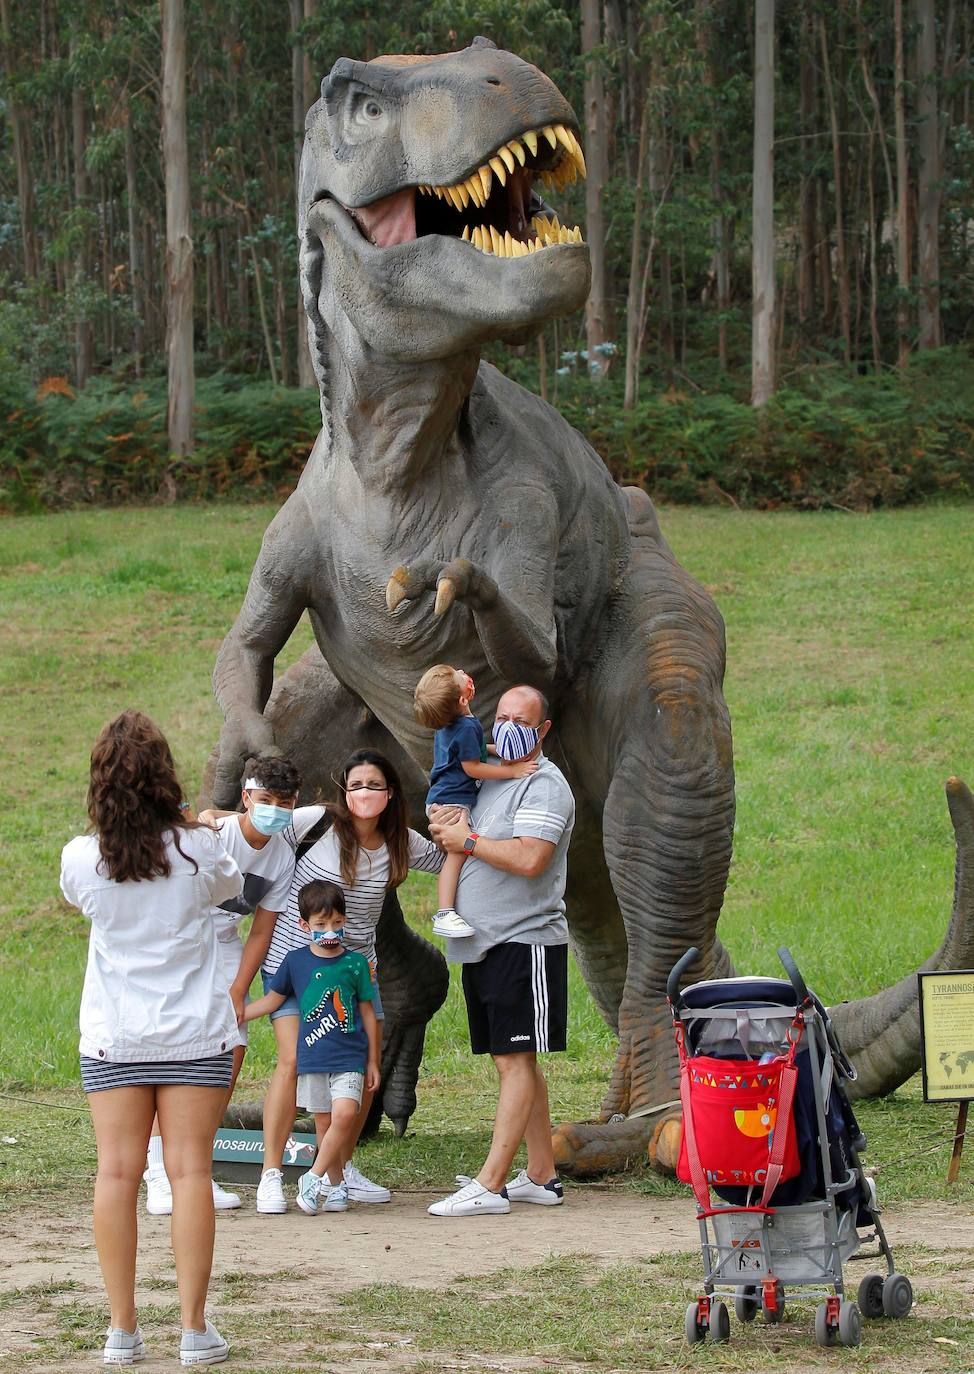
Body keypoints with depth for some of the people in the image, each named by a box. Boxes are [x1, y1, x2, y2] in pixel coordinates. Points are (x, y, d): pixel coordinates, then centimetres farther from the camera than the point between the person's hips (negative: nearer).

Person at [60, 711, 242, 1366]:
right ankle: (195, 1328, -2)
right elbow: (232, 886, 15)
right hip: (195, 1033, -1)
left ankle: (123, 1330, 2)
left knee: (117, 1172, 2)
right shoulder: (199, 850, -8)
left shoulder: (81, 857, -7)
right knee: (190, 1169, 0)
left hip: (112, 1039, 1)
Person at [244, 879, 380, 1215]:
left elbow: (368, 1013, 9)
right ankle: (336, 1185, 15)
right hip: (312, 1058, 2)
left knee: (344, 1114, -20)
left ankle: (313, 1179, -12)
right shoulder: (296, 961, 5)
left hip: (349, 1058, -2)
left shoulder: (355, 963, 2)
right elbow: (273, 999, 18)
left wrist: (373, 1062, 10)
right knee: (324, 1123, 4)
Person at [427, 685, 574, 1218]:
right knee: (510, 1060, 11)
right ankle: (541, 1176, 16)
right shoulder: (489, 779, 18)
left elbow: (529, 858, -24)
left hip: (524, 941, -9)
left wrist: (467, 840, -13)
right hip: (481, 944, 9)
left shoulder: (544, 785, -10)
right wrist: (444, 829, 8)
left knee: (517, 1060, -10)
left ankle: (490, 1185, -15)